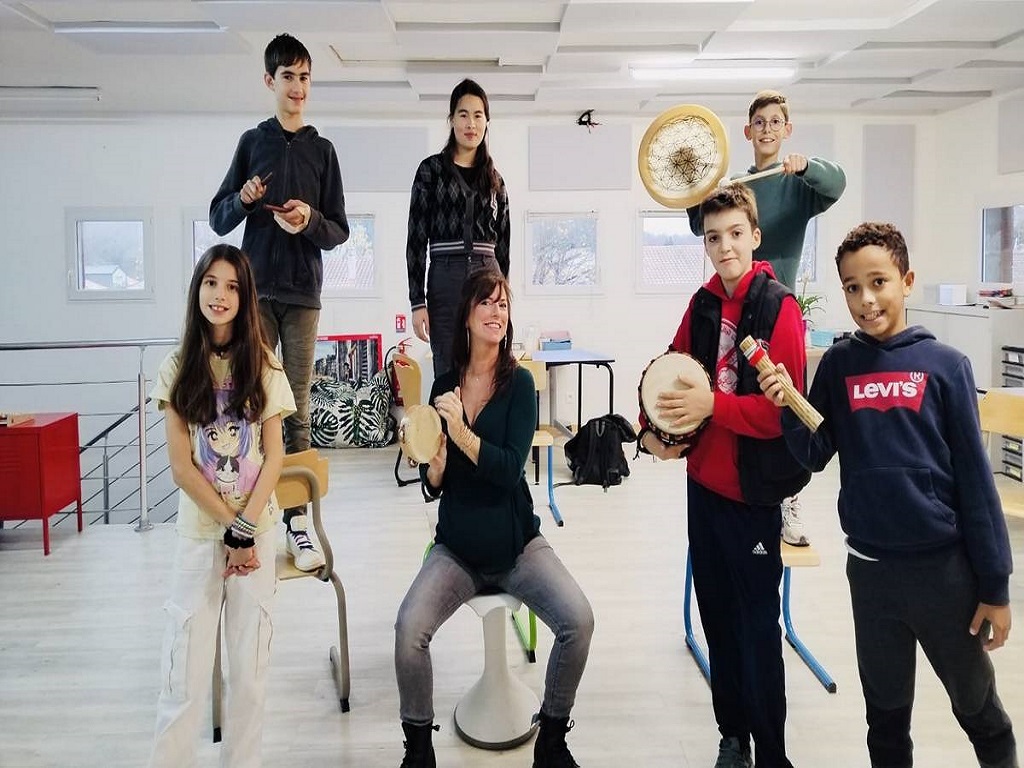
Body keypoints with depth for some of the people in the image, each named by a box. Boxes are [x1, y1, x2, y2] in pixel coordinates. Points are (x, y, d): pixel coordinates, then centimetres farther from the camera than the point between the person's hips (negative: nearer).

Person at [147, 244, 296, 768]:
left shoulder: (264, 368, 2)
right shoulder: (178, 369, 0)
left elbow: (274, 456, 0)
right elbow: (181, 466, -4)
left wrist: (246, 529, -10)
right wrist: (231, 529, -9)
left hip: (257, 532, 1)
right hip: (199, 534, -1)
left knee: (250, 668, 5)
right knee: (185, 673, -2)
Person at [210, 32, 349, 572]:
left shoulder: (322, 150, 11)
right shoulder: (252, 143, 11)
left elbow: (340, 230, 8)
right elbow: (218, 219, 9)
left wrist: (312, 220, -13)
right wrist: (242, 200, -11)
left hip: (303, 293, 0)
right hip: (256, 290, 0)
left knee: (297, 407, 1)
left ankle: (296, 518, 4)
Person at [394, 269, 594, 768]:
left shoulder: (519, 383, -7)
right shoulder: (445, 386, 0)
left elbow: (510, 469, -17)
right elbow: (433, 486, 2)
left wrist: (460, 431, -28)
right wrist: (434, 460, -20)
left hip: (517, 544, -1)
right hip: (457, 548, 2)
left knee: (579, 621, -22)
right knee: (408, 628, -23)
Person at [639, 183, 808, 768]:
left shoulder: (778, 306, -13)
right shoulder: (704, 303, 6)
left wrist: (711, 404, -26)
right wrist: (652, 427, -1)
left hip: (752, 490, -6)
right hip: (702, 482, 7)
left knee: (758, 626, 2)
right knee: (717, 615, 16)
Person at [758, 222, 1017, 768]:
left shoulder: (945, 365, -7)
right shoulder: (838, 365, -1)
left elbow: (973, 476, -6)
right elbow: (815, 457, -1)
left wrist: (994, 582, -5)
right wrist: (787, 408, -19)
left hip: (944, 565, -2)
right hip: (868, 566, 2)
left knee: (978, 707, 18)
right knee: (886, 712, 18)